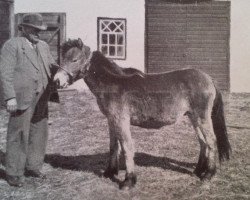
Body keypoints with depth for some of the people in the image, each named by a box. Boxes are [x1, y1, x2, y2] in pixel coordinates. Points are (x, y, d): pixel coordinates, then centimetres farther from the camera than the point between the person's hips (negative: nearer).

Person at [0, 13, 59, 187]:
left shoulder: (43, 46, 16)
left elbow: (52, 66, 19)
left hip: (41, 99, 7)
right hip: (22, 99, -7)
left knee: (39, 133, 12)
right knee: (19, 135, 0)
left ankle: (32, 167, 27)